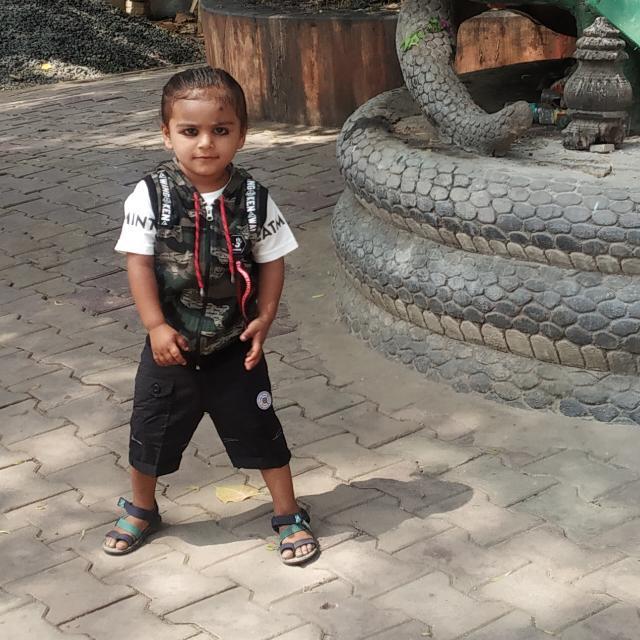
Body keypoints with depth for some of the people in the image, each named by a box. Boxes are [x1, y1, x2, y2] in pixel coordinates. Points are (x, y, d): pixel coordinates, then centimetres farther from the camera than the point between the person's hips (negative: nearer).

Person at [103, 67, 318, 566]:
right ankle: (141, 511, 42)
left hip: (234, 346, 0)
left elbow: (272, 260, -3)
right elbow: (139, 262, -12)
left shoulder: (253, 198, -11)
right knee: (151, 431, 16)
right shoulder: (150, 196, -15)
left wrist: (264, 317, -12)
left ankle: (289, 515, 28)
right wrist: (156, 326, -17)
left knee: (259, 430, 9)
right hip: (171, 345, 0)